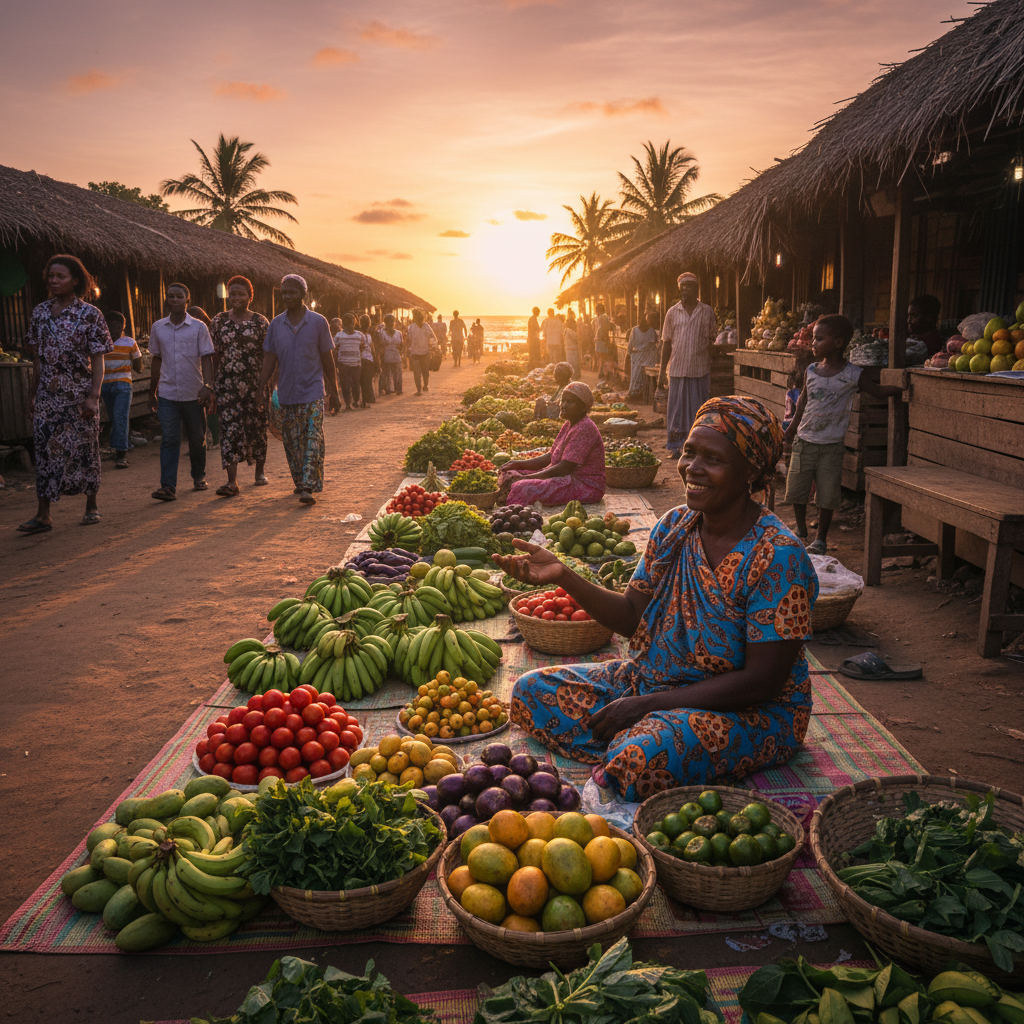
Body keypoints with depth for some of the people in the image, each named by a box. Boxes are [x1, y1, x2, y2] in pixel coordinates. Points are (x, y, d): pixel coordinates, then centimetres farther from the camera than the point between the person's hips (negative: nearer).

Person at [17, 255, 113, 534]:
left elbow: (98, 359, -6)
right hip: (48, 395, 4)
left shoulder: (90, 314, -4)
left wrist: (93, 396, -14)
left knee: (85, 449, 5)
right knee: (45, 451, -1)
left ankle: (91, 507, 20)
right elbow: (38, 357, 14)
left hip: (79, 394, -3)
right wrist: (33, 393, 11)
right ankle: (43, 515, -1)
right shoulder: (40, 312, 9)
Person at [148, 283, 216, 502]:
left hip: (194, 394, -1)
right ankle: (168, 486, -12)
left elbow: (206, 359, -4)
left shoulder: (198, 327, 0)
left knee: (197, 439, 10)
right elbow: (156, 361, 15)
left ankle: (199, 477, 30)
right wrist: (151, 392, 16)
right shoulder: (157, 328, 7)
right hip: (167, 394, 1)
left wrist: (208, 387, -18)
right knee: (169, 440, -8)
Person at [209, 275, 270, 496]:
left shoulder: (260, 322, 1)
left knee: (257, 427, 8)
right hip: (227, 384, 1)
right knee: (229, 428, -7)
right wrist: (211, 385, 4)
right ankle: (232, 481, -11)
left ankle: (260, 472, 28)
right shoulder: (219, 321, 7)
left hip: (254, 384, -1)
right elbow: (213, 355, 9)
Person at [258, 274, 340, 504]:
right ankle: (299, 482, 24)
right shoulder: (275, 324, 5)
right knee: (291, 442, 9)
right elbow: (269, 360, 7)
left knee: (312, 441, -11)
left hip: (313, 393, -3)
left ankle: (308, 488, -13)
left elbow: (327, 359, 3)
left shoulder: (318, 322, -1)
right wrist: (261, 390, -1)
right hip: (286, 394, 3)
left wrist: (334, 393, 3)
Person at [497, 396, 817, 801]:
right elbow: (633, 617, 5)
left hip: (752, 711, -7)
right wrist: (564, 577, -12)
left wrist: (648, 704, -22)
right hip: (651, 682, 7)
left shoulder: (777, 556, -20)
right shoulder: (673, 526, 1)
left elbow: (763, 681, -21)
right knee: (532, 691, -3)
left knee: (642, 760, -36)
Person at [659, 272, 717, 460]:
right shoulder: (672, 313, 5)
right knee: (676, 409, 4)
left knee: (699, 410, 4)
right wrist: (662, 372, 3)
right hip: (677, 369, 1)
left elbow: (710, 343, 7)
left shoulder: (707, 312, 4)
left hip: (700, 370, 0)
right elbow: (666, 343, 7)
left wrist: (710, 371, 3)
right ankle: (674, 446, 13)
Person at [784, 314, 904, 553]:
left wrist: (899, 389, -14)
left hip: (832, 446, -3)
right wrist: (791, 430, 18)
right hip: (804, 441, 3)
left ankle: (821, 538, 17)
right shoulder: (811, 371, 2)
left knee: (827, 495, 2)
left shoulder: (853, 375, -8)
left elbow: (878, 391, 4)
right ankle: (800, 529, 30)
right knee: (796, 488, 8)